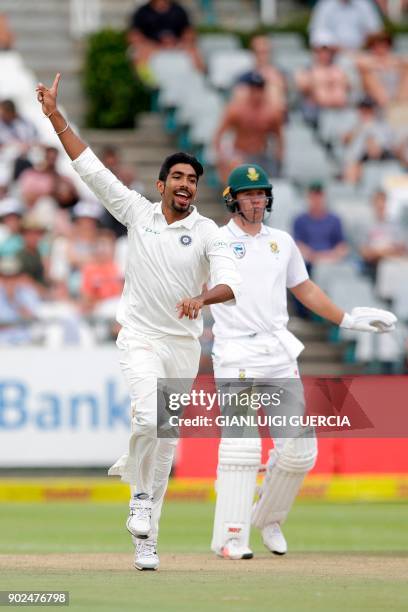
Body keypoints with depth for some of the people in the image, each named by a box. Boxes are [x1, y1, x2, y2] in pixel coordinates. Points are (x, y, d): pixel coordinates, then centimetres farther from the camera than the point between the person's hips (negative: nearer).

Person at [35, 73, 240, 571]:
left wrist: (201, 298, -36)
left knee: (166, 440, 5)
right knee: (150, 416, -25)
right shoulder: (137, 213, 2)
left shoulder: (206, 232, -2)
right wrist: (56, 116, -4)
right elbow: (90, 167, 0)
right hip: (140, 337, -1)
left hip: (184, 344, 1)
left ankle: (146, 538, 14)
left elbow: (231, 284, -15)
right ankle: (141, 490, 1)